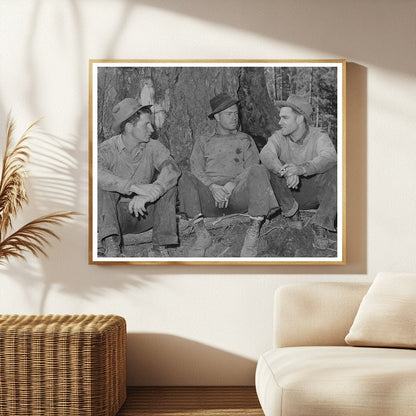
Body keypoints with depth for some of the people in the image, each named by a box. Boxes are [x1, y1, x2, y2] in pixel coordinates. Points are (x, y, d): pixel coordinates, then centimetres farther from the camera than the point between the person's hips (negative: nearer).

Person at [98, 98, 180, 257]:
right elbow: (98, 174, -34)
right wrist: (135, 187, -48)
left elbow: (172, 169, -24)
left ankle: (160, 248, -21)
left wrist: (147, 195, -42)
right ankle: (111, 248, -39)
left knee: (169, 184, -19)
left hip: (144, 214, 2)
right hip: (115, 214, -2)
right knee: (103, 187, -27)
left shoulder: (153, 147, -4)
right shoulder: (107, 149, -11)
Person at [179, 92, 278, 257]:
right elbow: (196, 170, 8)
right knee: (186, 178, -29)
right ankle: (201, 235, -23)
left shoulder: (245, 140, 24)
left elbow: (251, 167, 8)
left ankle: (253, 234, -28)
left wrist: (232, 184, -12)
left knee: (259, 171, -30)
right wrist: (212, 186, -13)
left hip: (238, 194, 0)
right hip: (210, 196, 0)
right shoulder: (203, 142, 24)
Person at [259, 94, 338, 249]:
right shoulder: (279, 137, -7)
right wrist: (286, 172, -48)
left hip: (314, 194, -1)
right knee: (273, 168, -24)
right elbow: (266, 154, -28)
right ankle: (291, 212, -11)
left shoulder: (319, 137, -13)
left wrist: (303, 168, -54)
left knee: (333, 172, -29)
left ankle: (321, 226, -25)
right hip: (288, 194, 1)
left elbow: (329, 157, -34)